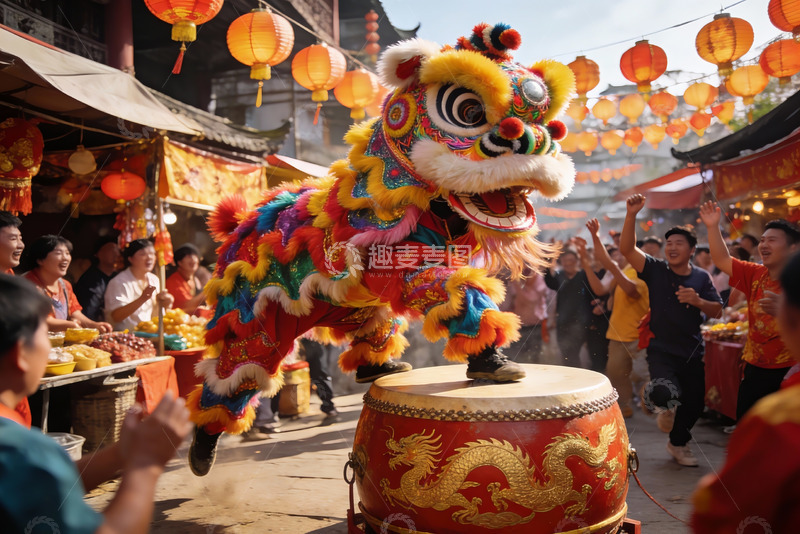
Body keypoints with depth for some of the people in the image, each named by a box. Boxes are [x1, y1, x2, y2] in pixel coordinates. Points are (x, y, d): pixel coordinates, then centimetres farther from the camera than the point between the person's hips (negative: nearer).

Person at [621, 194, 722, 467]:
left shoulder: (702, 277, 5)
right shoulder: (655, 270, -5)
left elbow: (717, 310, 4)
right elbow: (627, 248, -17)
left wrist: (697, 301, -17)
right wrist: (631, 215, -29)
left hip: (692, 352, 4)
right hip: (661, 349, -4)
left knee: (693, 405, 13)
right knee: (663, 392, -30)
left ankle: (678, 443, 42)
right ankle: (664, 406, 10)